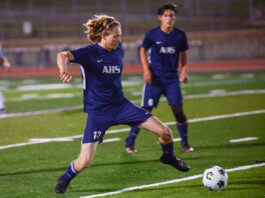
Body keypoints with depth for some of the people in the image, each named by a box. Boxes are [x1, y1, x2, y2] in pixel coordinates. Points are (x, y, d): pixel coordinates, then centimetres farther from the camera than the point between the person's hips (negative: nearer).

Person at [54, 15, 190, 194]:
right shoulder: (89, 53, -15)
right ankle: (65, 180, 20)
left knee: (165, 132, -5)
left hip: (121, 105, 5)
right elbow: (63, 55, -33)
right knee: (84, 163, -13)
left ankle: (169, 157, 28)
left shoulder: (118, 51, 3)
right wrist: (64, 69, -53)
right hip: (97, 111, -5)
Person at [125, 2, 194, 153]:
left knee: (178, 110, -6)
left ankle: (185, 143, 11)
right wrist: (146, 69, -2)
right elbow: (143, 51, 8)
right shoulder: (153, 34, -6)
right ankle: (130, 142, 8)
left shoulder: (180, 35, 0)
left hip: (172, 78, 2)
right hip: (154, 78, -2)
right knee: (145, 111, -4)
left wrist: (185, 71, 1)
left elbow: (184, 54, 13)